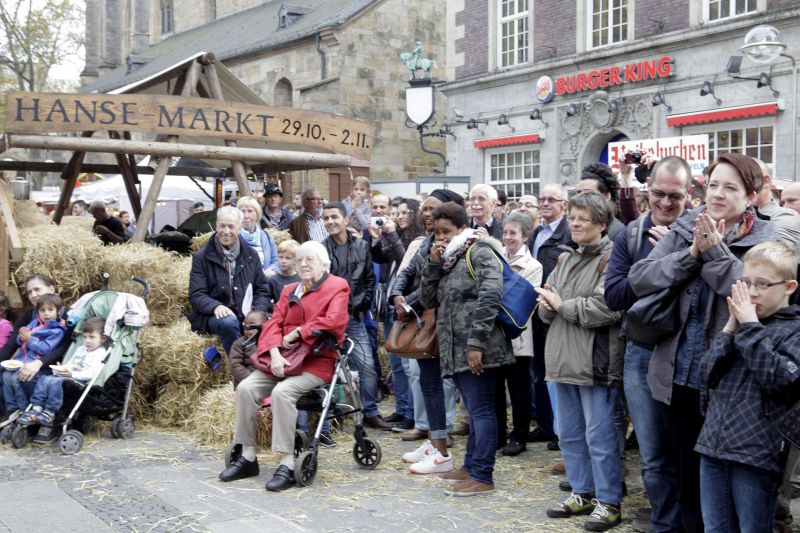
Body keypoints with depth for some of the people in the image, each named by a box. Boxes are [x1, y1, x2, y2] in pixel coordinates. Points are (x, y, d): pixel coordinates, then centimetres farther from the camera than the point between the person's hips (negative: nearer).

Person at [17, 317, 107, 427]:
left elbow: (92, 373, -17)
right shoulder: (81, 349, 26)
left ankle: (49, 413, -26)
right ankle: (36, 408, -16)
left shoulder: (100, 353, -5)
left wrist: (72, 374, -23)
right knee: (43, 378, -10)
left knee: (55, 382, -30)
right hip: (65, 376, 9)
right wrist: (60, 369, 6)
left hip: (79, 380, -9)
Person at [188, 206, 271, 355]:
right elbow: (196, 296, -2)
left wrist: (258, 312, -7)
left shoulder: (251, 256, 15)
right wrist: (216, 306, -23)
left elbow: (261, 290, 15)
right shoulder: (201, 258, 6)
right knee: (229, 322, -37)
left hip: (247, 316, 2)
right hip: (213, 315, -2)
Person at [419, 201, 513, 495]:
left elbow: (490, 298, -18)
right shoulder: (448, 260, 20)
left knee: (481, 410, -5)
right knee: (475, 410, 17)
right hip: (455, 350, 8)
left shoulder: (479, 252, -6)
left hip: (476, 350, -8)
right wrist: (433, 264, 2)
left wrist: (477, 343, -22)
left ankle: (482, 476, -1)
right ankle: (471, 466, 25)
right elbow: (427, 300, 15)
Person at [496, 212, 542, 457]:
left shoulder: (532, 266, -2)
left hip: (516, 335, -4)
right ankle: (497, 435, 22)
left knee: (518, 390, 5)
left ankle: (519, 437, 16)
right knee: (495, 387, 10)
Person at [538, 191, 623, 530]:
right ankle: (582, 494, 29)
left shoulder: (610, 258, -11)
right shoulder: (565, 259, 15)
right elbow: (547, 309, 14)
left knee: (599, 436, -1)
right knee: (569, 434, 16)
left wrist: (562, 304, -12)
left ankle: (608, 502, 12)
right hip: (565, 359, 8)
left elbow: (605, 309, -23)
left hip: (597, 361, -8)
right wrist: (547, 305, -10)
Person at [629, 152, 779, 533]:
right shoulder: (683, 231, 3)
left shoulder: (763, 242, -6)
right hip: (676, 378, 4)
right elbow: (638, 279, -7)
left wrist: (715, 250, -22)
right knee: (687, 478, 18)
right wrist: (692, 253, -17)